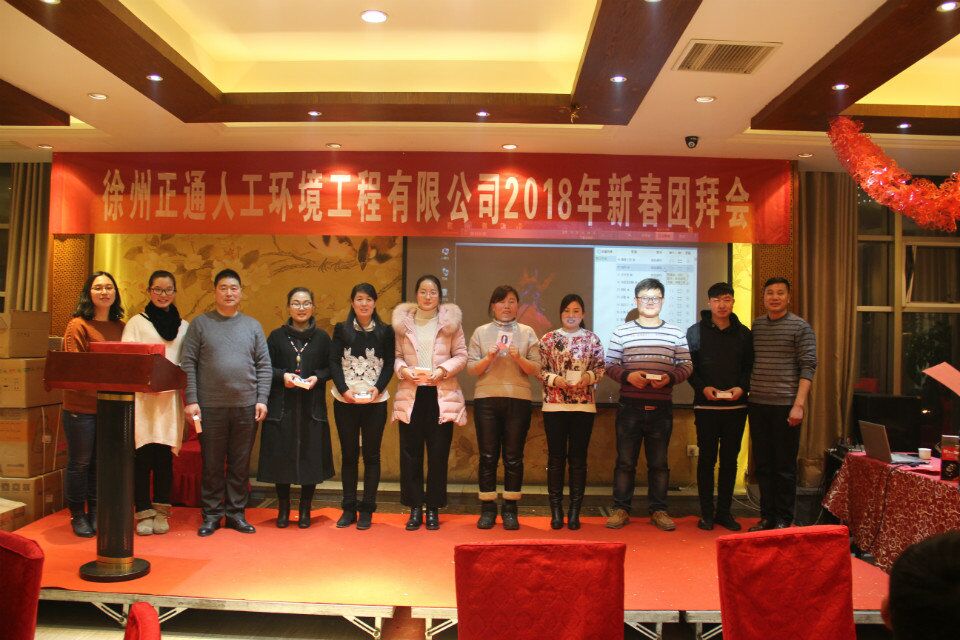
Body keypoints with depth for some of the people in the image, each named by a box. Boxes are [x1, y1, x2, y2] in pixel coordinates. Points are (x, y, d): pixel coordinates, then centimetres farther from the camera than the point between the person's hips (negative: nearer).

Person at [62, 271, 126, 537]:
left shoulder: (121, 327, 9)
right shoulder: (78, 325, -5)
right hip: (81, 405, -4)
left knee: (101, 462, 11)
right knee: (79, 462, 5)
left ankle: (95, 513, 22)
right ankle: (78, 515, 17)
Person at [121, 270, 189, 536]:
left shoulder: (184, 327, 13)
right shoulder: (136, 323, 6)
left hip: (170, 399, 2)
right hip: (142, 398, -2)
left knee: (164, 456, 4)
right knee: (143, 456, -2)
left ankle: (161, 511, 13)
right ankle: (144, 512, 7)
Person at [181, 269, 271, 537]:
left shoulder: (253, 326, 10)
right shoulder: (200, 324, 4)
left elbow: (264, 366, 8)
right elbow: (188, 364, -1)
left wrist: (262, 399, -1)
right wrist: (191, 400, -9)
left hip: (246, 406, 2)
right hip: (210, 407, -2)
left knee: (241, 464, 8)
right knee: (212, 464, 6)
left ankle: (236, 512, 19)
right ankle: (211, 515, 17)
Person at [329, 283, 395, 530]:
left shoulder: (385, 331, 5)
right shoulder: (342, 329, 5)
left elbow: (389, 364, 2)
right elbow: (334, 362, 0)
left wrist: (378, 389, -13)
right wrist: (344, 389, -13)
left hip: (375, 401, 0)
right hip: (345, 400, 1)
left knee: (371, 455, 3)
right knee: (349, 454, 7)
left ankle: (366, 510, 10)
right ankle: (349, 508, 15)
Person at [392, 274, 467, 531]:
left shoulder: (451, 321, 4)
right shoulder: (403, 321, 8)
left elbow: (461, 356, 4)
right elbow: (396, 355, 8)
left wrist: (443, 370, -11)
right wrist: (403, 369, -12)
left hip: (441, 395, -1)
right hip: (411, 394, 1)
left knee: (438, 453, 2)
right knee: (410, 452, 2)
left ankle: (433, 509, 14)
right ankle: (415, 508, 13)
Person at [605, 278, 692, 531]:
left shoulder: (676, 333, 7)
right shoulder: (621, 332, 4)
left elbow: (686, 366, 6)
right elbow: (610, 365, 3)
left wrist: (670, 378, -13)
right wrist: (627, 376, -15)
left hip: (661, 407, 1)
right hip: (630, 405, -1)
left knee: (659, 462, 9)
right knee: (625, 460, 4)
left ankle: (658, 510, 20)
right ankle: (621, 509, 15)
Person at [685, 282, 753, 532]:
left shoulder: (743, 333, 8)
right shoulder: (695, 331, 2)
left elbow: (750, 367, 8)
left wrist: (742, 387, -9)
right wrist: (703, 388, -14)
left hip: (736, 406, 2)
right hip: (706, 405, -2)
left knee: (730, 459, 8)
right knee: (707, 458, 3)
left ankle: (724, 511, 18)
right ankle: (706, 513, 12)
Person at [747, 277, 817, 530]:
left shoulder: (800, 327, -2)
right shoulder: (756, 326, 11)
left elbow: (808, 367, -8)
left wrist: (799, 405, -15)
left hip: (785, 406, -4)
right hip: (758, 405, 5)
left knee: (784, 466, 3)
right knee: (762, 465, 10)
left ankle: (783, 520, 14)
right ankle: (767, 516, 21)